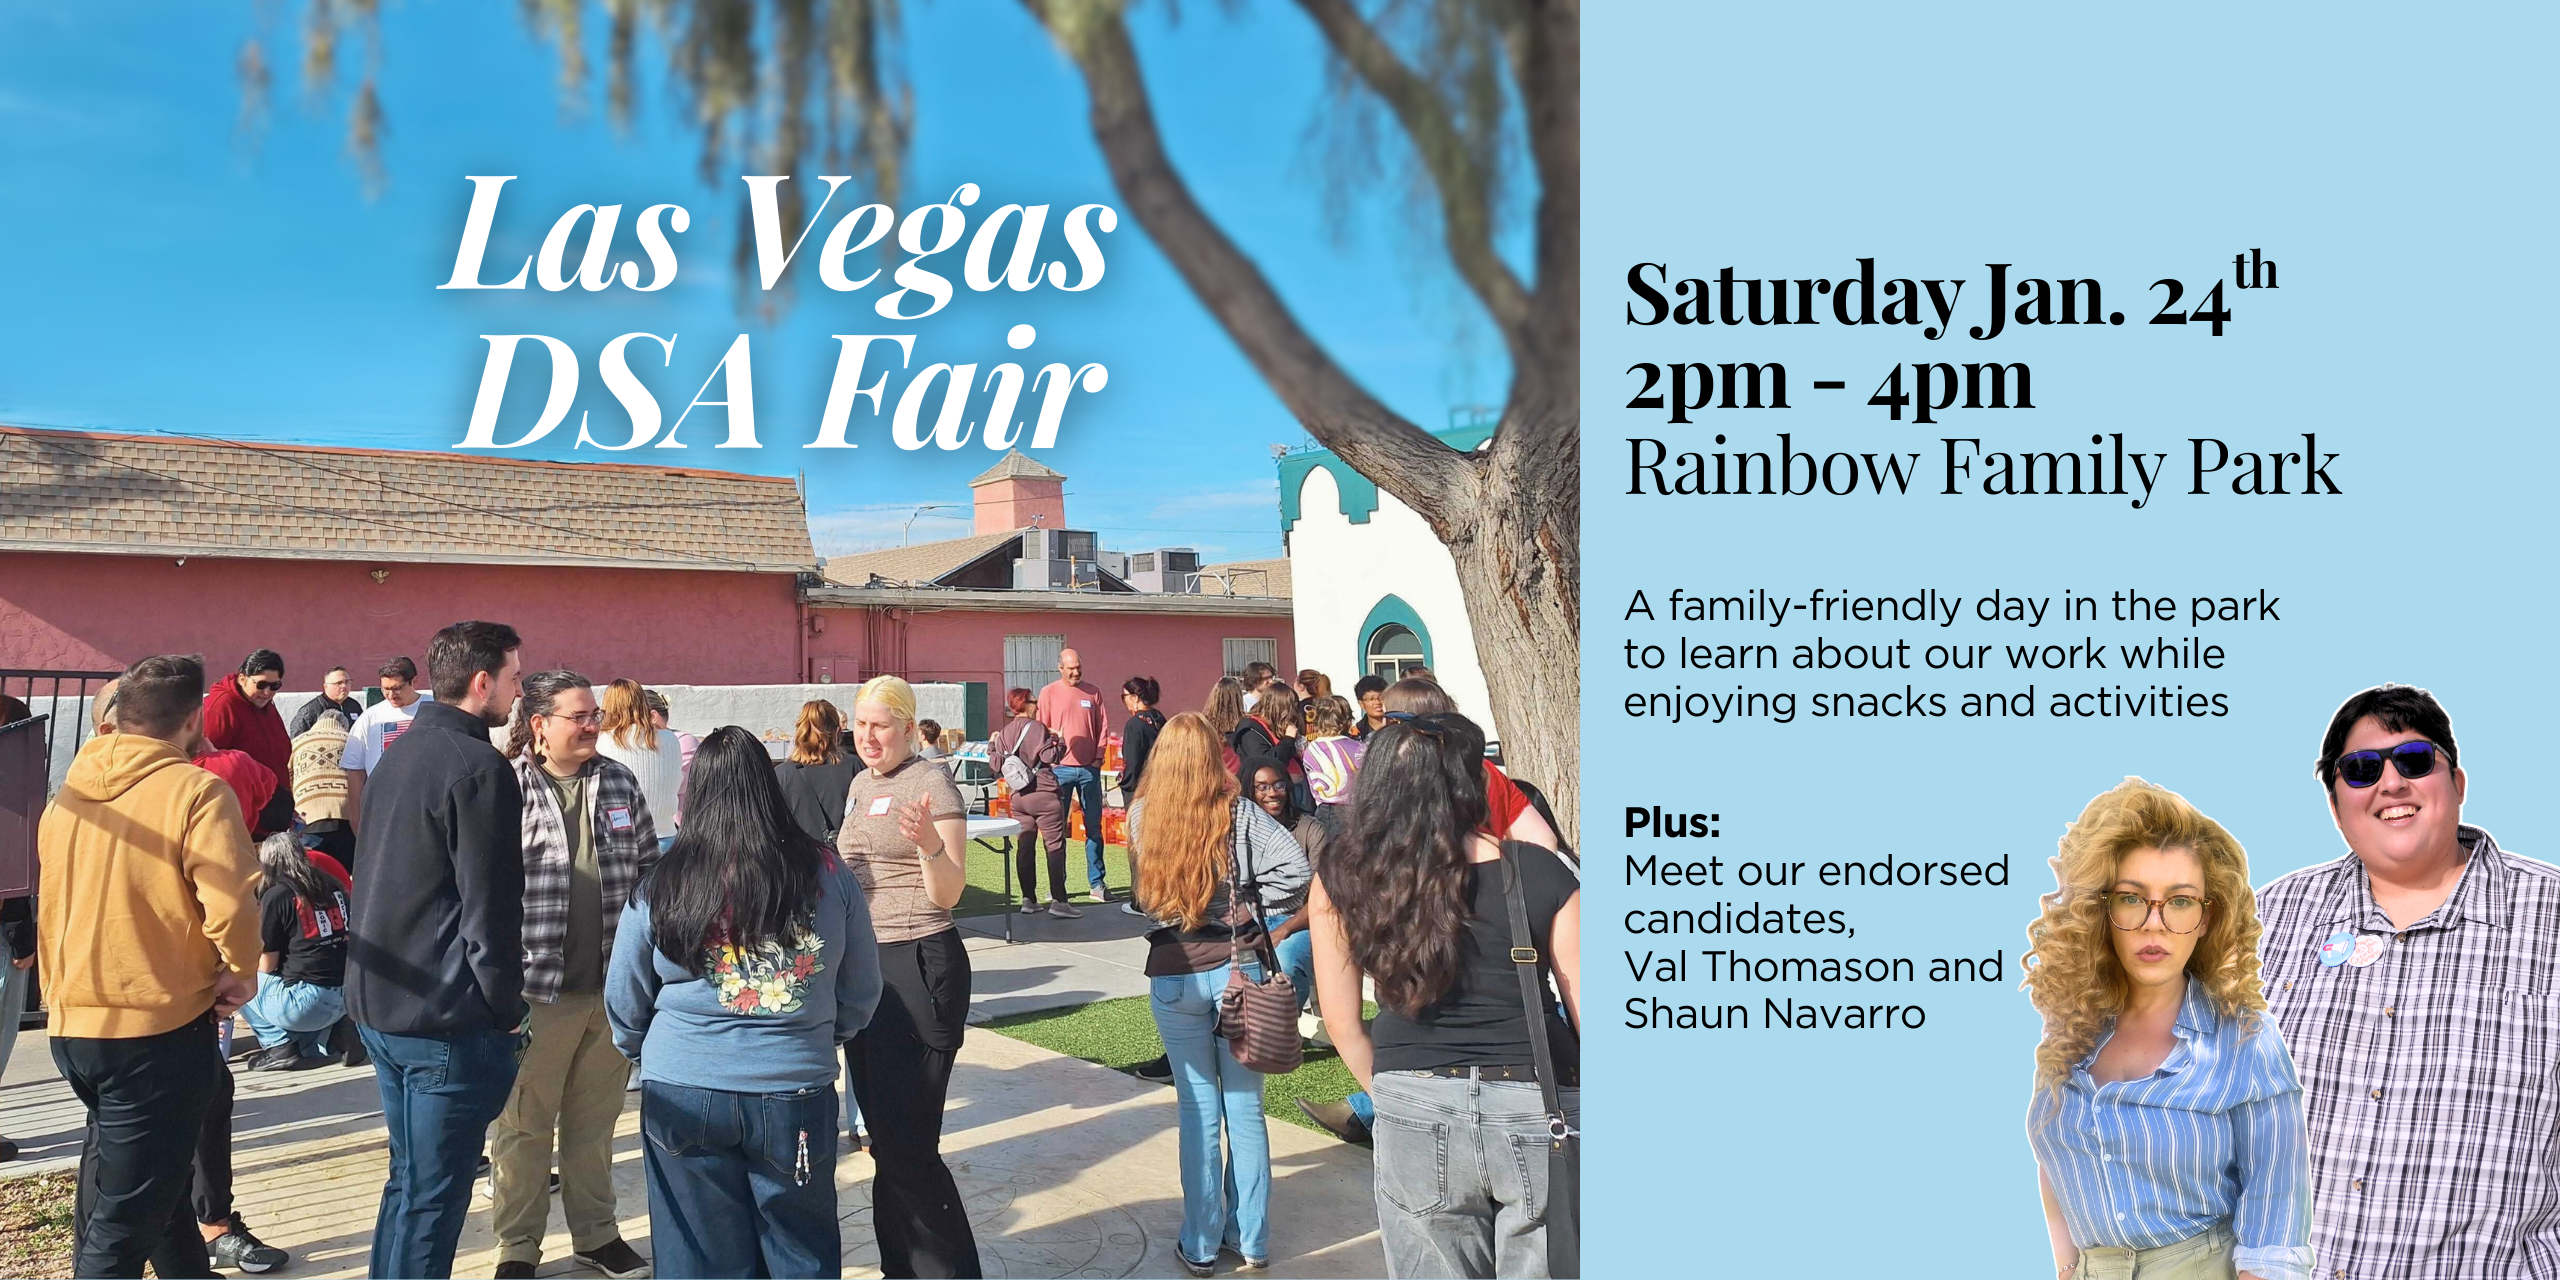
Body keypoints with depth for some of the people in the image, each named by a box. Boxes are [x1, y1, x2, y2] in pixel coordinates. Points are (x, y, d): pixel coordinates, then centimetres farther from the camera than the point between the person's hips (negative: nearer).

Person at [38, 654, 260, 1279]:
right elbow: (231, 906, -23)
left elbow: (48, 905, 15)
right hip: (161, 1027, -7)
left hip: (73, 1025, 7)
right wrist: (240, 972, -6)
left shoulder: (69, 793, 7)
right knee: (125, 1220, 0)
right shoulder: (196, 791, -14)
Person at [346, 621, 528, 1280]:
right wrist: (507, 1011, -9)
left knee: (408, 1177, 21)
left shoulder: (398, 753, 12)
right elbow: (491, 909, -19)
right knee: (434, 1197, 1)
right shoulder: (478, 769, -17)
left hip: (378, 1004, 9)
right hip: (447, 1020, -9)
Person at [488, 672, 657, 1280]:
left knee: (595, 1121, 16)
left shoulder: (620, 784, 8)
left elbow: (649, 870, 14)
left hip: (614, 989, 4)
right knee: (524, 1125, 8)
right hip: (536, 989, -4)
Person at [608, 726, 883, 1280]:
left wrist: (646, 1051, 25)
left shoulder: (662, 886, -8)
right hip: (797, 1091, 0)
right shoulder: (828, 873, -6)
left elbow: (623, 1004, 4)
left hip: (684, 1095, 0)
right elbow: (861, 991, 4)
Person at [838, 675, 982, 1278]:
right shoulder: (861, 784, 13)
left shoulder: (930, 782, -10)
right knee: (884, 1137, 14)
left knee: (907, 1145, -9)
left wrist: (929, 843, -32)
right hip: (863, 966, 8)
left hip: (918, 967, -8)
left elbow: (947, 894, -14)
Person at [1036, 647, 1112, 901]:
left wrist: (1098, 757, 0)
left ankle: (1096, 883, 9)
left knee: (1094, 827, 4)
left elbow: (1101, 728, 10)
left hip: (1089, 768, 2)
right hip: (1060, 769, -2)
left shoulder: (1093, 693, 9)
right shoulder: (1048, 693, 3)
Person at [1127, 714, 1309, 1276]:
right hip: (1236, 968, -1)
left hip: (1172, 974, 1)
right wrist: (1253, 913, -5)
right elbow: (1294, 866, -18)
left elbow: (1142, 892, 11)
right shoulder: (1238, 813, -7)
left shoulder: (1142, 817, -1)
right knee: (1245, 1105, 10)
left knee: (1197, 1106, 10)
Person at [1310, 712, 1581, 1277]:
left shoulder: (1341, 879, -2)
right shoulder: (1540, 874, -7)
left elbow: (1342, 1024, 6)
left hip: (1416, 1118, 1)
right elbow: (1590, 1016, -3)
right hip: (1540, 1109, -1)